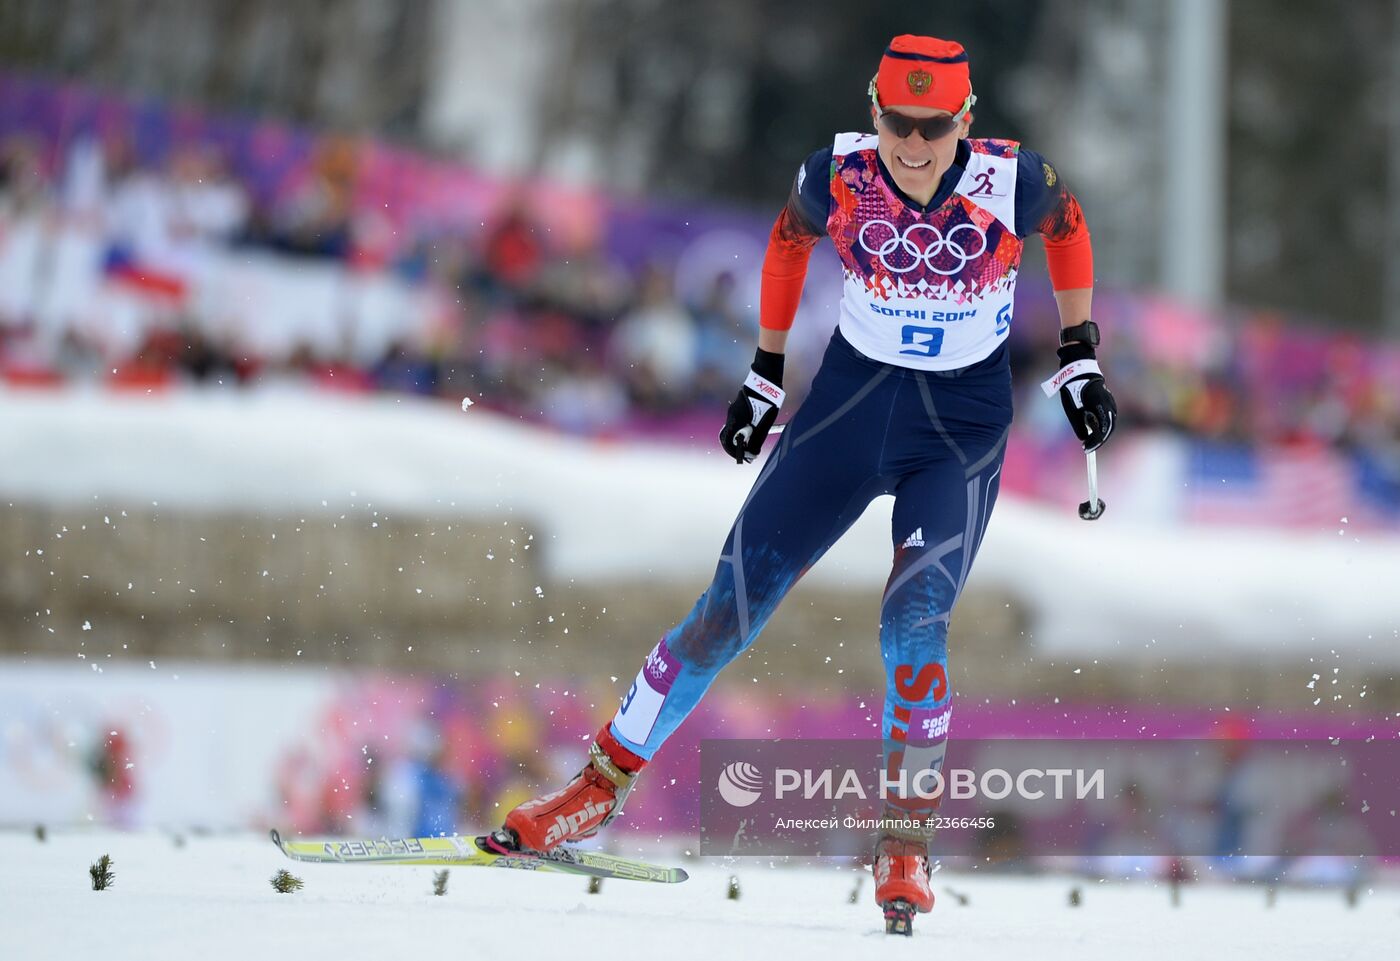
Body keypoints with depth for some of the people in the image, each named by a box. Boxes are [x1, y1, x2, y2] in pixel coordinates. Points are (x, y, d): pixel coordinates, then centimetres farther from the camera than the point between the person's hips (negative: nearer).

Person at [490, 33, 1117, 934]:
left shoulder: (1011, 180, -19)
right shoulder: (838, 175, -15)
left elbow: (1066, 224, 4)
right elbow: (790, 239, 7)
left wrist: (1080, 360, 5)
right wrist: (765, 378, 12)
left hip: (962, 428, -2)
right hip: (849, 402, 2)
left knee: (915, 618, -22)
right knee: (731, 608, -1)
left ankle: (908, 846, -9)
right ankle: (605, 783, 13)